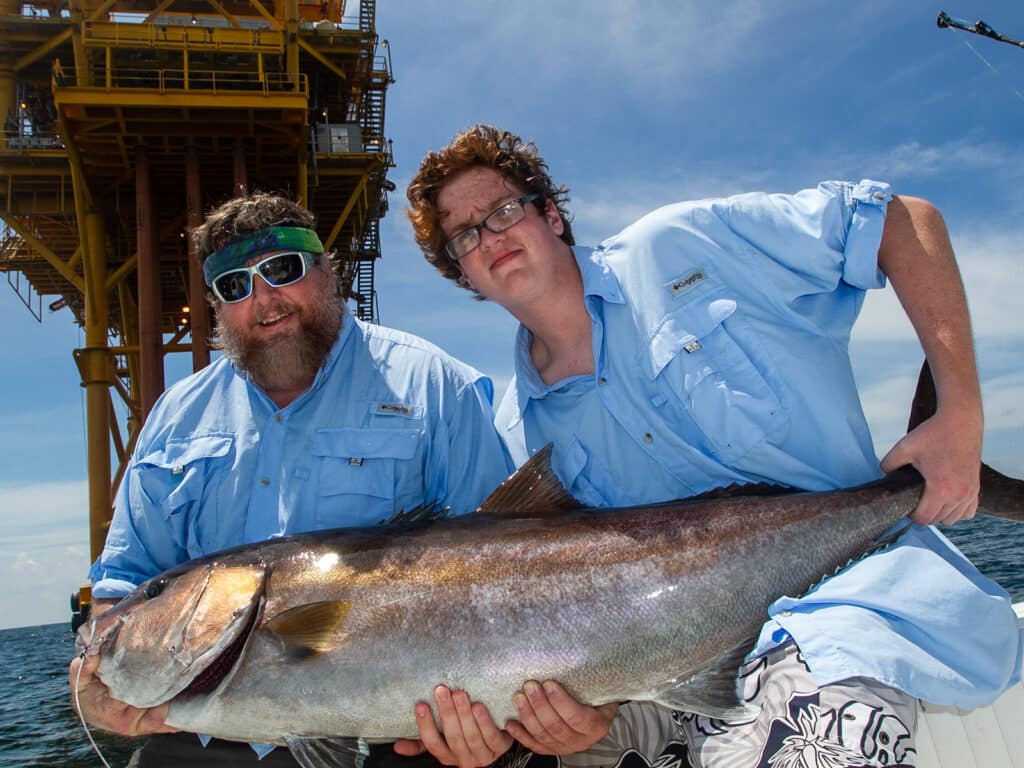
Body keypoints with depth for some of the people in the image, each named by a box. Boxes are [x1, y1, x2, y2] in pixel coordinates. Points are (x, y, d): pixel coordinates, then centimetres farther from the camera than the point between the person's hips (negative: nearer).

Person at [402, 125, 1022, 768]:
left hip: (859, 576, -3)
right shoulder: (520, 436, 7)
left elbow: (904, 218, 0)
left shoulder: (680, 247, -3)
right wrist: (587, 703, -17)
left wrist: (961, 417, -8)